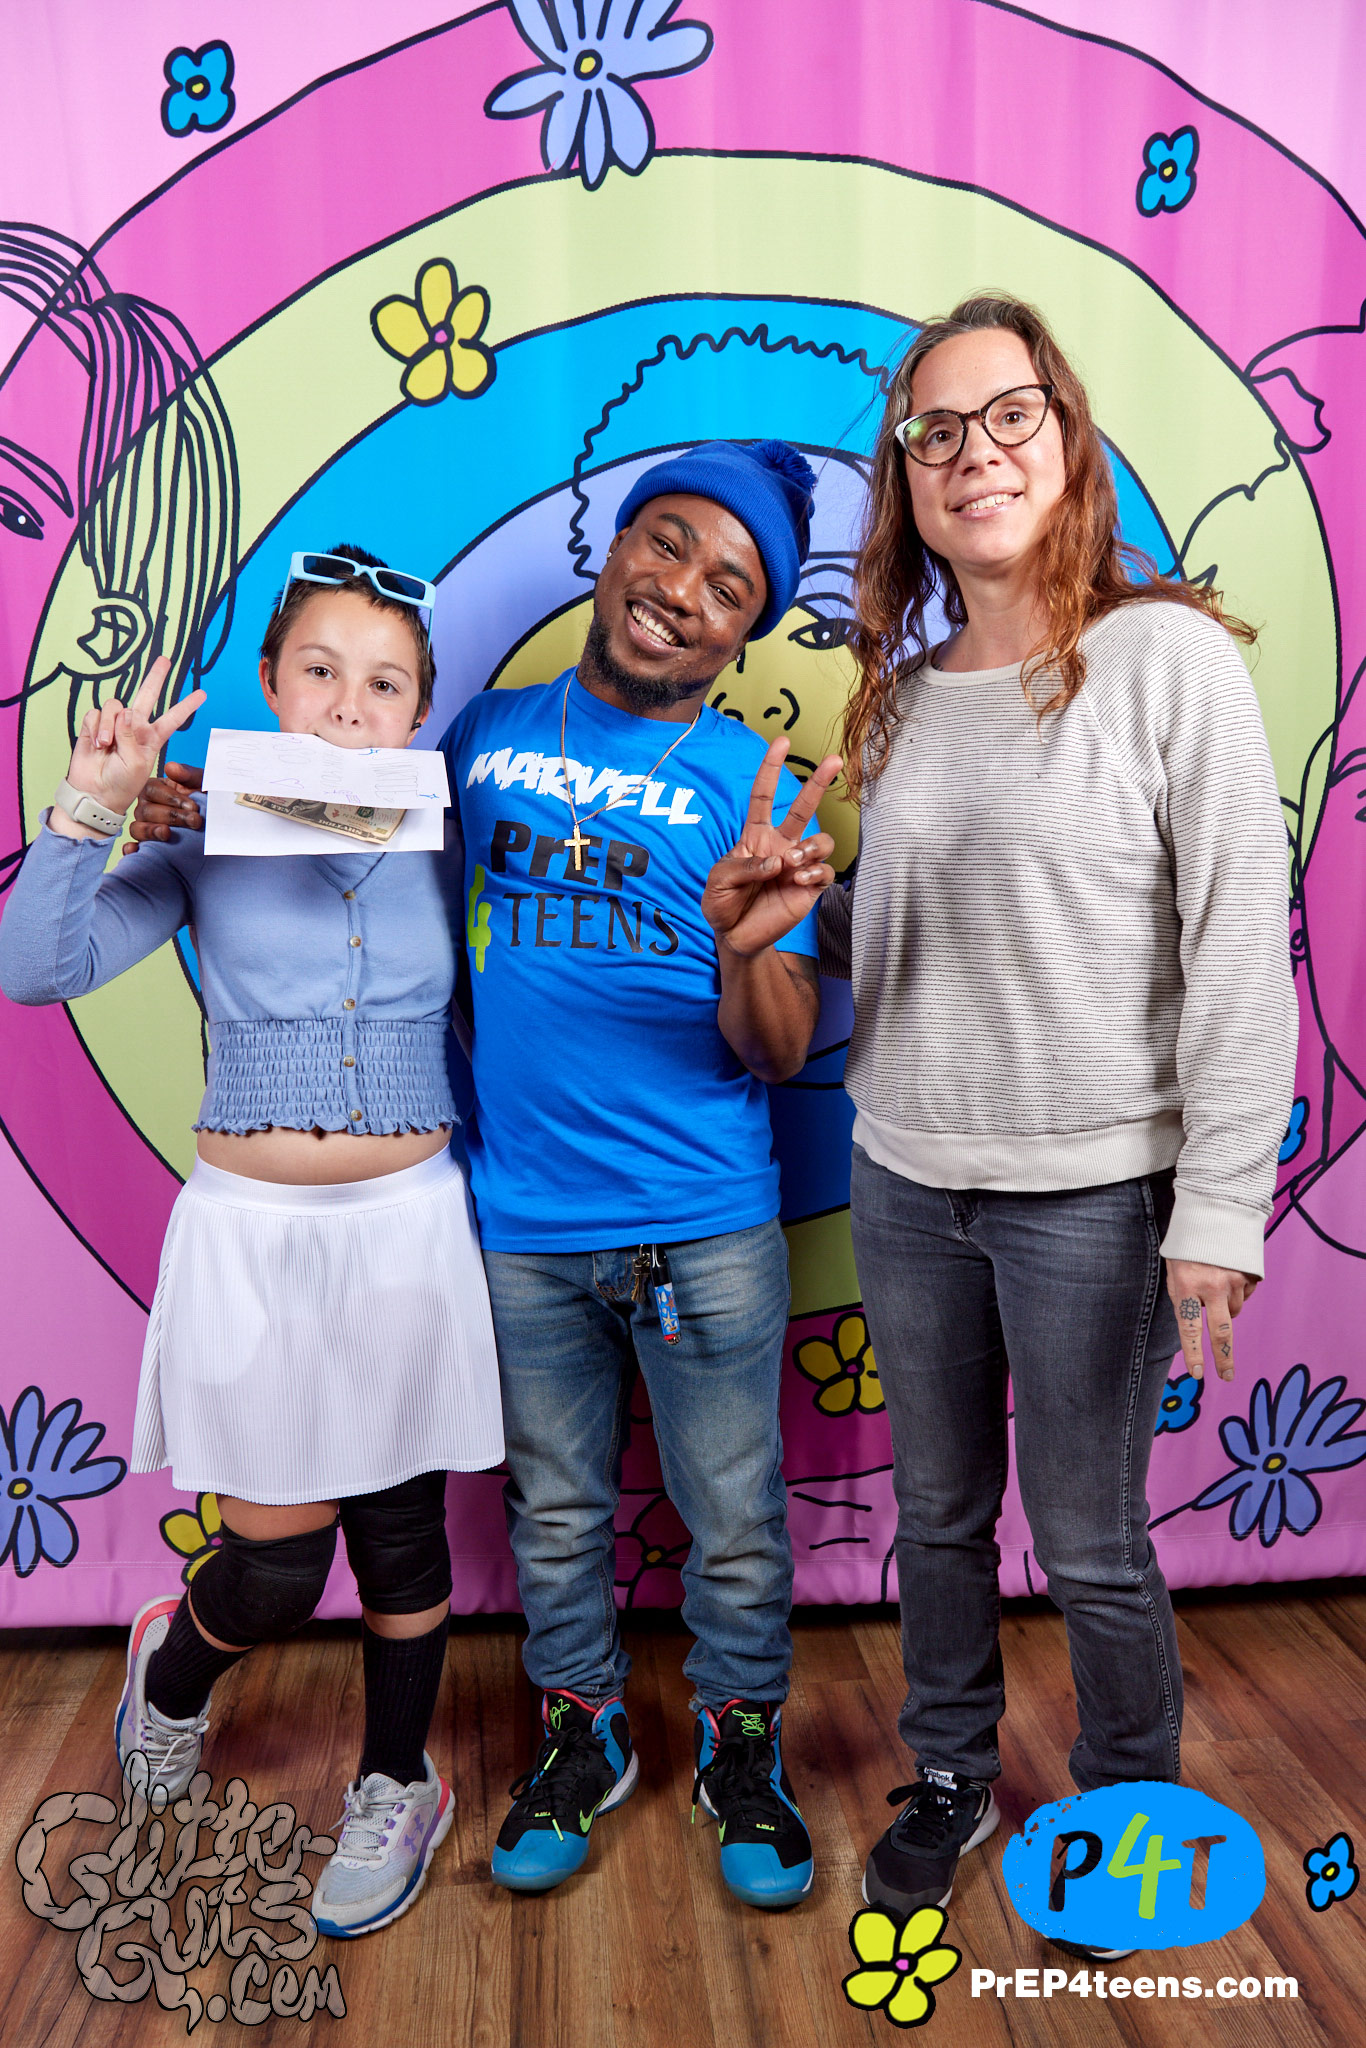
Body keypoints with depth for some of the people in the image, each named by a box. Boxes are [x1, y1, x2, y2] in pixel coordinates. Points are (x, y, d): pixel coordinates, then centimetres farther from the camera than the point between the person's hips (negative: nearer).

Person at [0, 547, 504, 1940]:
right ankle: (171, 1672, 42)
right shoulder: (209, 834, -1)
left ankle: (398, 1788, 38)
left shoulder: (444, 844, 2)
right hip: (249, 1232, -1)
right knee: (275, 1558, 4)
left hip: (407, 1226, 1)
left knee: (400, 1533, 11)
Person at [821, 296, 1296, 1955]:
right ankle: (950, 1779, 42)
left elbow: (1240, 946, -12)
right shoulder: (903, 694, 8)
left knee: (1089, 1544, 10)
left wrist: (1220, 1208, -14)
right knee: (937, 1514, 18)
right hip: (906, 1179, 5)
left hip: (1092, 1191, -5)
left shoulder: (1167, 657, -9)